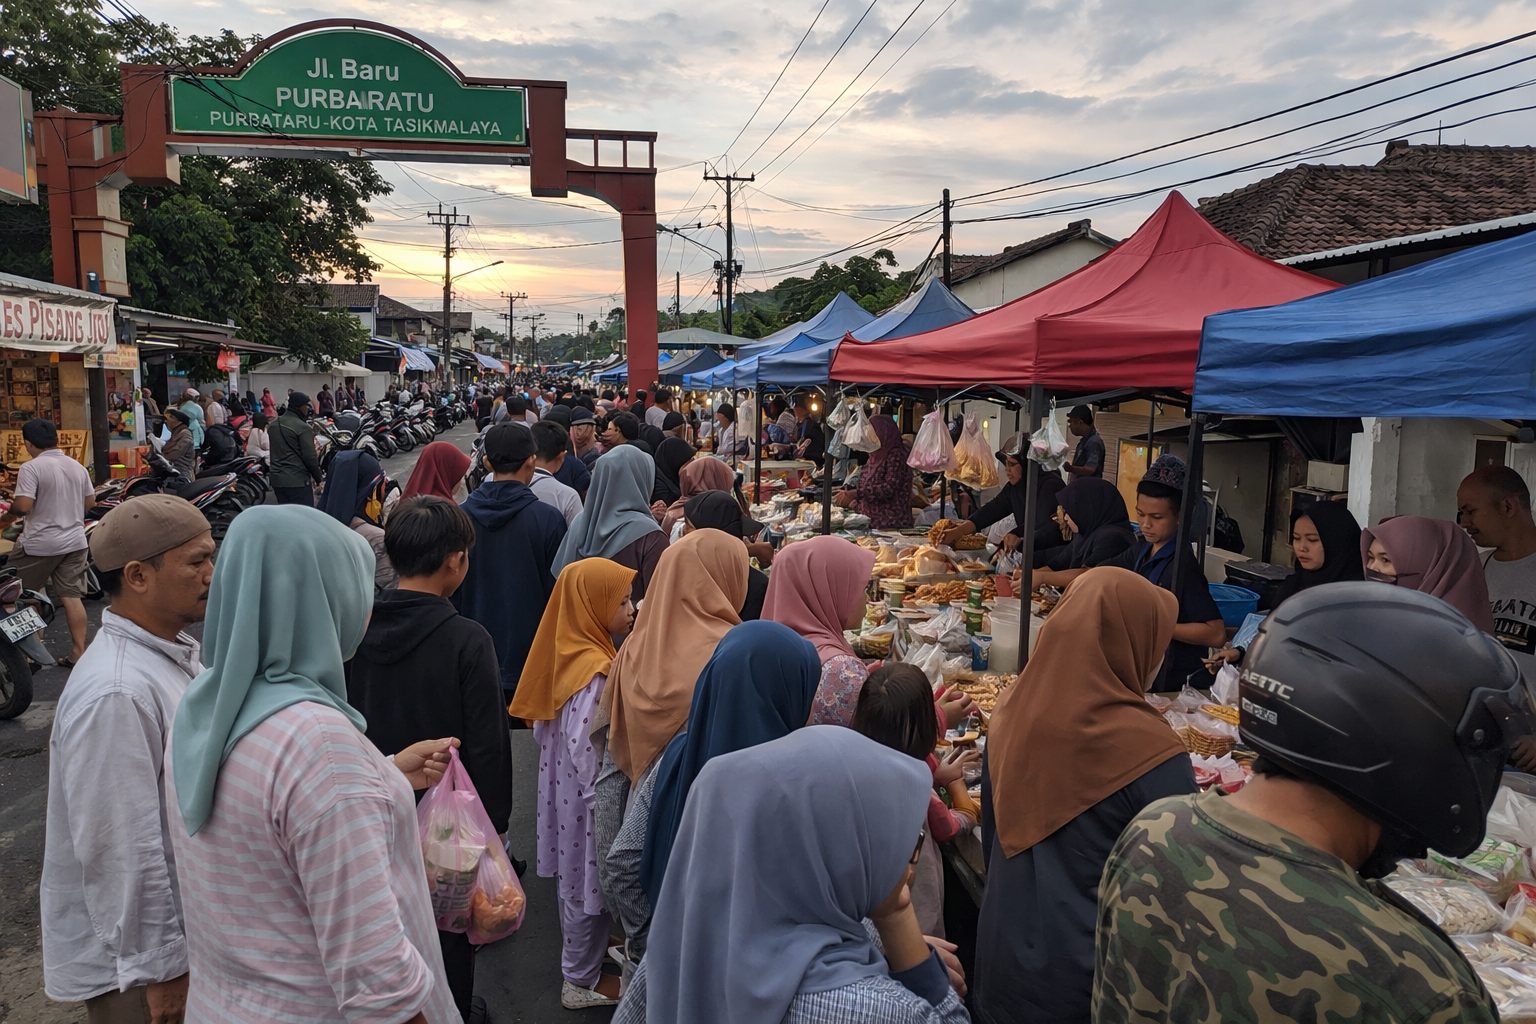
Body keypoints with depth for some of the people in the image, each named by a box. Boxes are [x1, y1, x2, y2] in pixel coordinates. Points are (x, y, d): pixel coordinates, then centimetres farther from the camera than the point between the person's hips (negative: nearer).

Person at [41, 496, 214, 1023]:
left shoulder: (177, 650, 2)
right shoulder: (117, 693, -29)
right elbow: (121, 851, -27)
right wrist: (161, 968, -18)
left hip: (191, 918, 8)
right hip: (129, 957, -8)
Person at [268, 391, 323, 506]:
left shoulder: (273, 426, 12)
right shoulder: (303, 427, -13)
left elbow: (275, 452, 18)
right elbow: (310, 457, -14)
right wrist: (318, 478, -3)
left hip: (276, 479, 8)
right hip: (298, 481, -8)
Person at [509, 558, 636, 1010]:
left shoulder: (565, 652, -2)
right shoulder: (595, 671, -28)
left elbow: (541, 727, 7)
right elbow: (583, 747, -28)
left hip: (562, 783, 9)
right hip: (587, 794, -9)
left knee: (574, 877, 25)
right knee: (590, 883, 9)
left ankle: (582, 952, 46)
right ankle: (581, 981, 27)